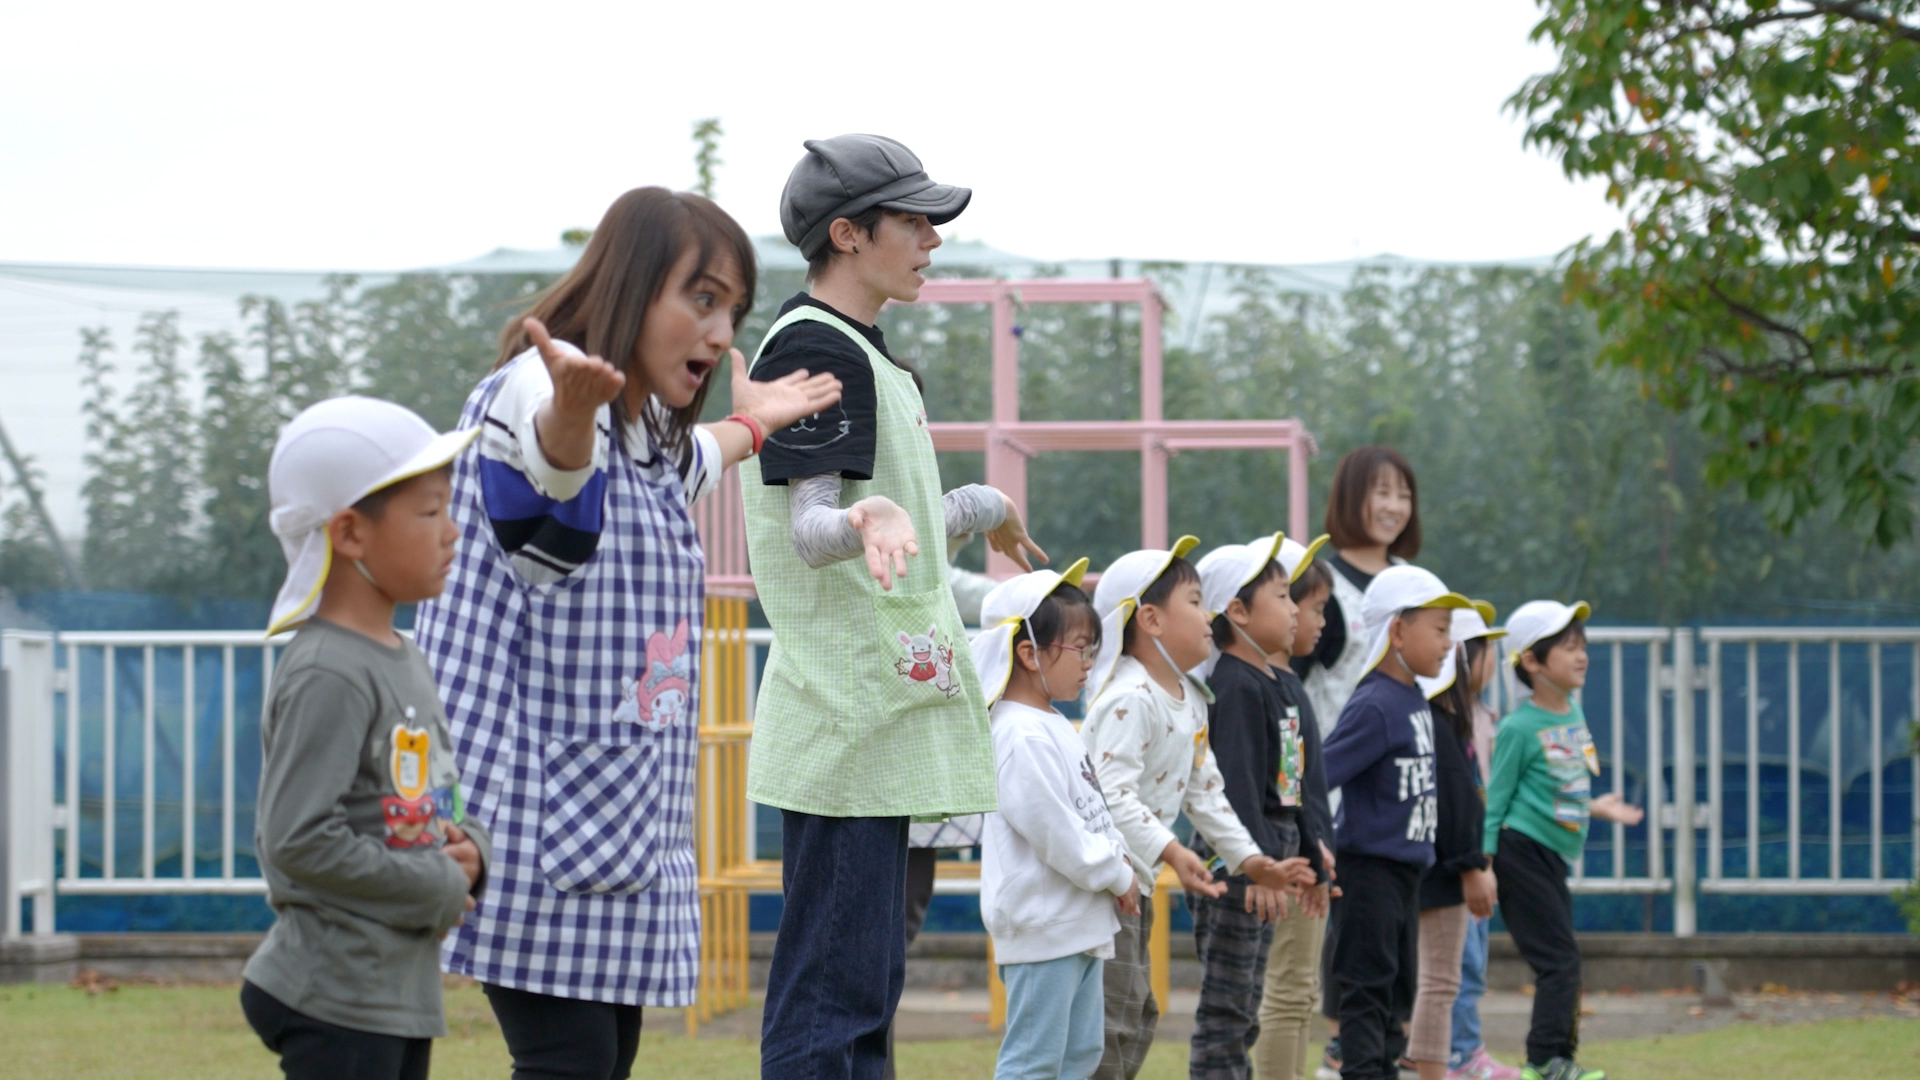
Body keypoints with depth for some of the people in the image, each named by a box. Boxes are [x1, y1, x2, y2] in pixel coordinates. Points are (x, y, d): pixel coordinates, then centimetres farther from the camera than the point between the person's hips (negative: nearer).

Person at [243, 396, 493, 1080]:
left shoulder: (406, 664, 13)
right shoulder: (327, 677, -17)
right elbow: (296, 839, -24)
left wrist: (467, 849, 1)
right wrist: (436, 888, -16)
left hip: (402, 995, 10)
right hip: (335, 1001, -10)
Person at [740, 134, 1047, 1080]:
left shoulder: (861, 353, 21)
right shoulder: (812, 346, -11)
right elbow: (808, 527, -20)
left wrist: (979, 509, 45)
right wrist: (868, 521, -42)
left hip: (882, 713, 11)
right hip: (844, 719, -11)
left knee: (866, 992, 12)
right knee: (828, 993, -12)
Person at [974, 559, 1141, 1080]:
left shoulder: (1055, 728, 15)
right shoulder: (1022, 739, -19)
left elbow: (1092, 812, 22)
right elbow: (1054, 832, -22)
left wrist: (1117, 861, 5)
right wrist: (1116, 877, -10)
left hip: (1080, 924, 11)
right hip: (1041, 925, -11)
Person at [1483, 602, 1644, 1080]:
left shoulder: (1574, 712, 10)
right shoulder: (1518, 728, -12)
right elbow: (1495, 800, -11)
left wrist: (1594, 808, 30)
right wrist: (1482, 866, -14)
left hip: (1554, 857, 8)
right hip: (1522, 849, -8)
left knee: (1562, 961, 11)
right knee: (1560, 957, -11)